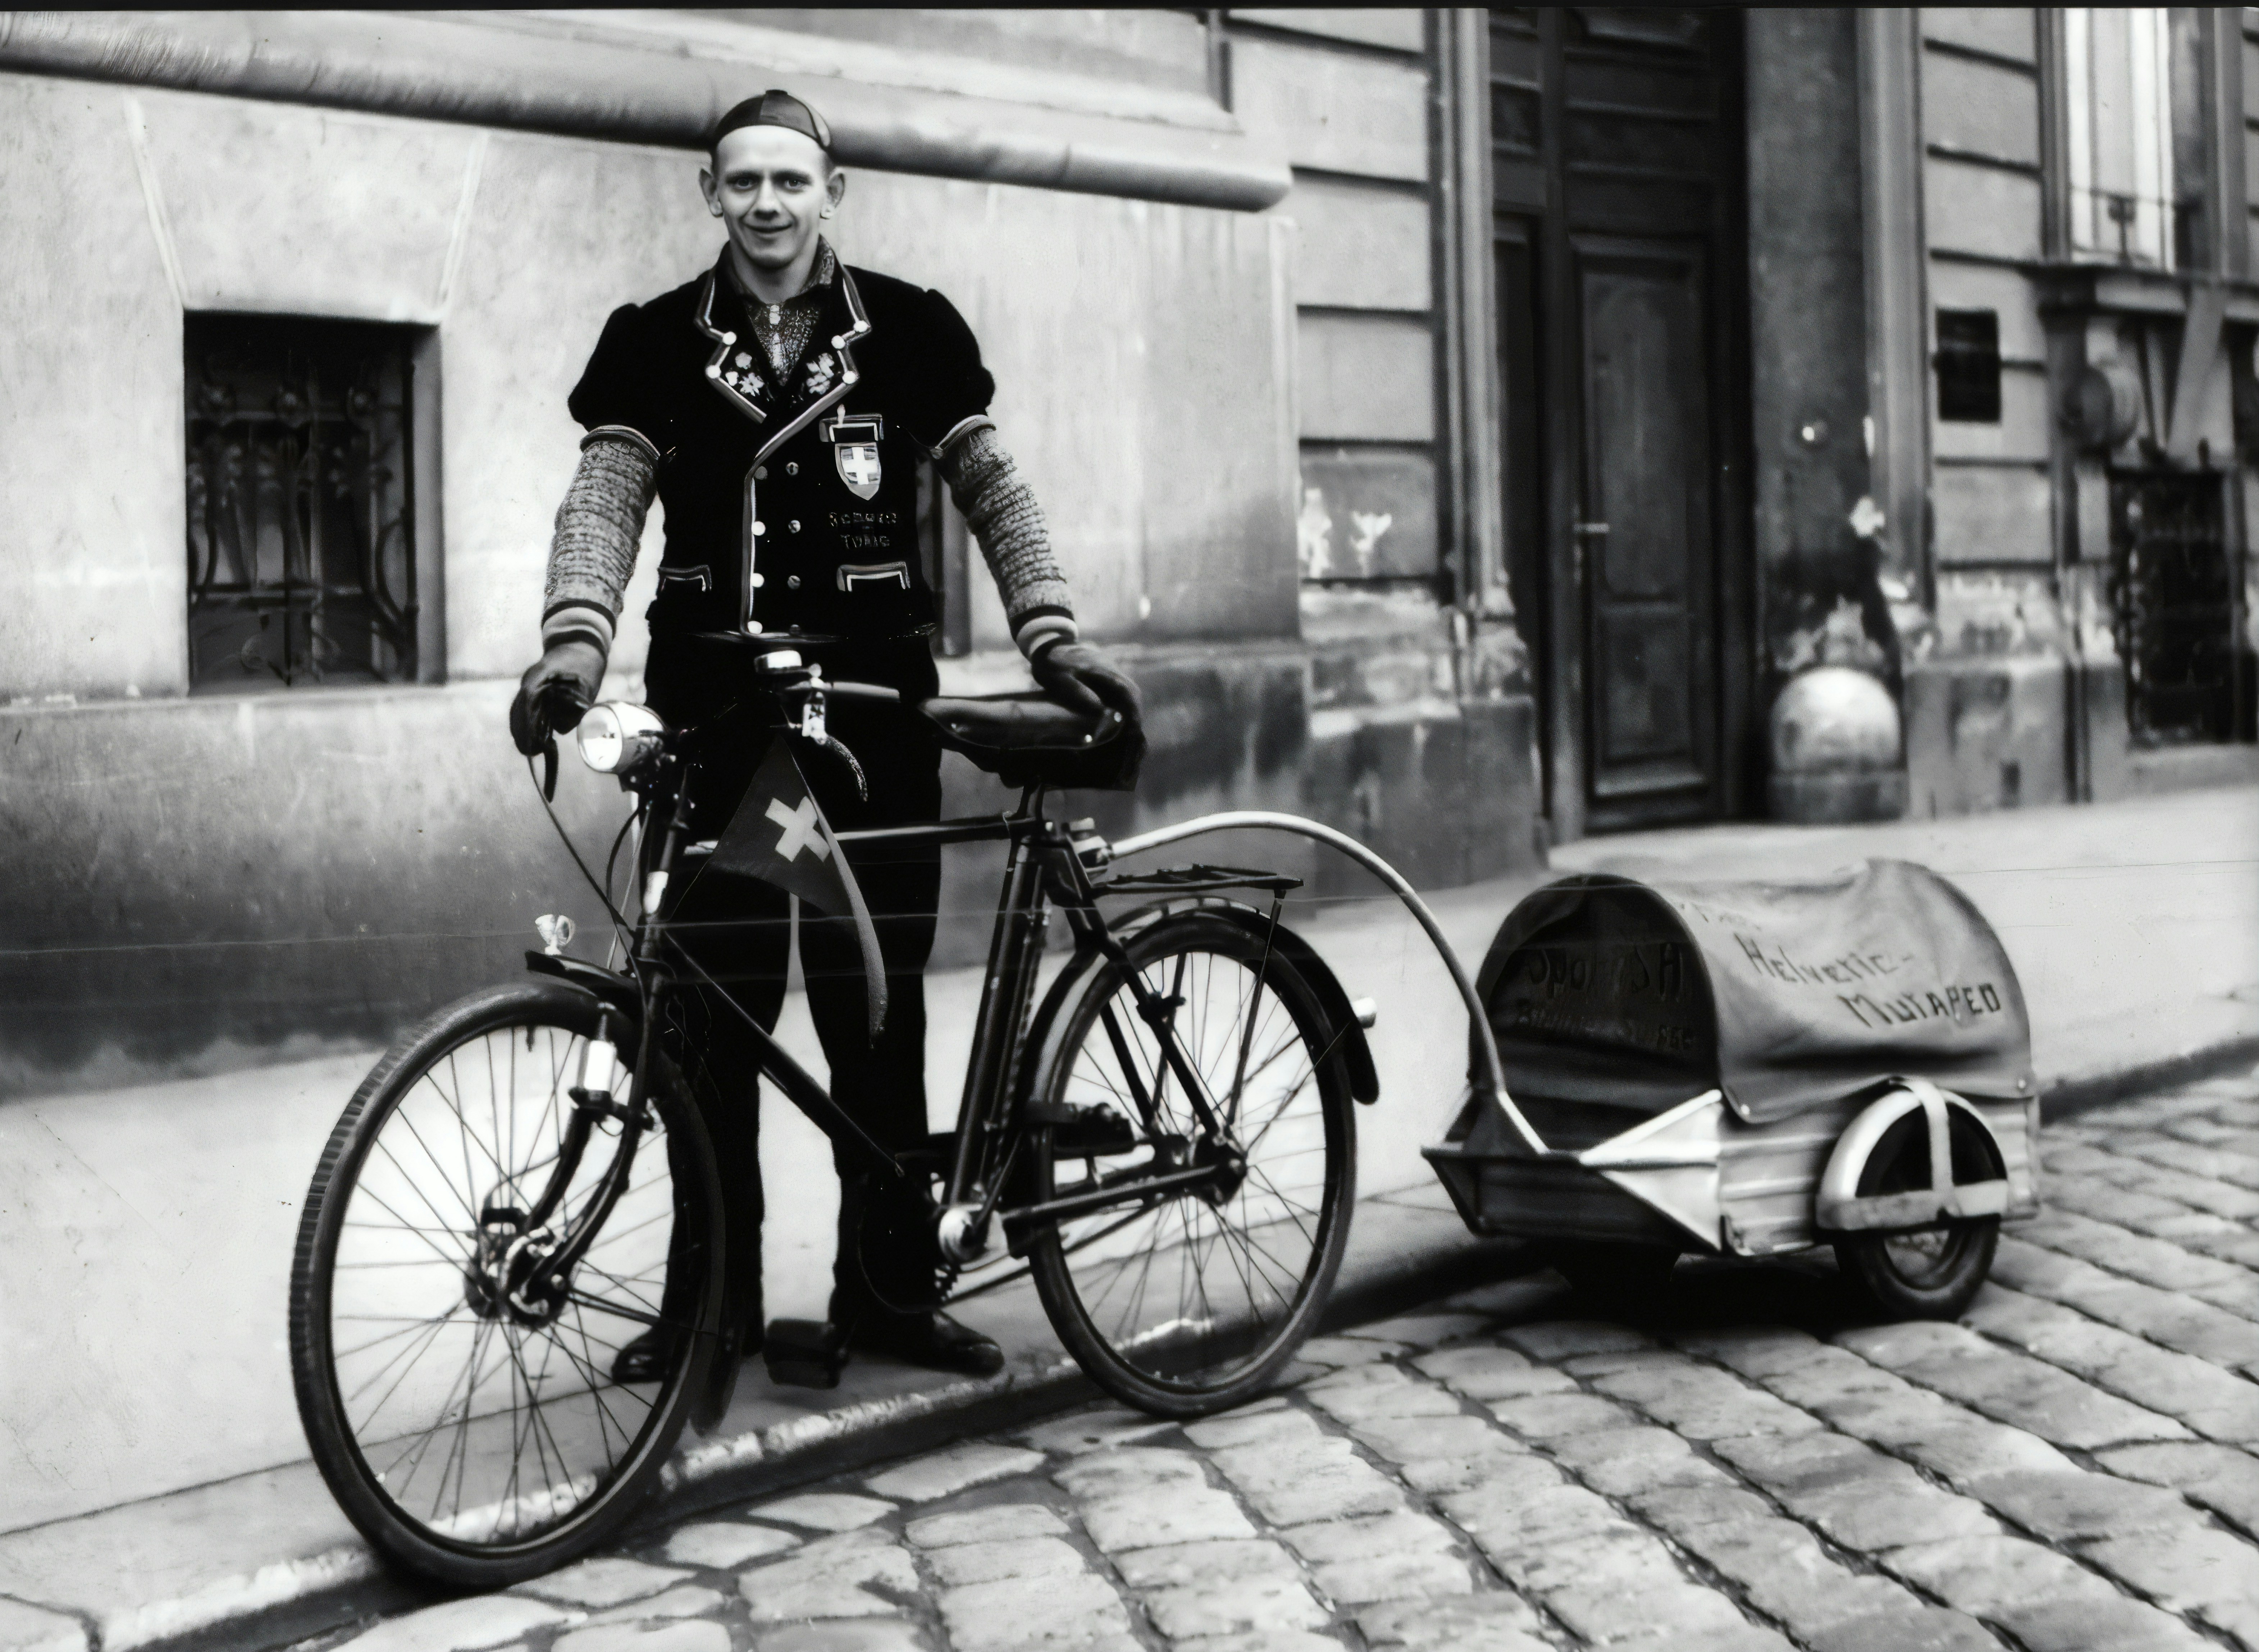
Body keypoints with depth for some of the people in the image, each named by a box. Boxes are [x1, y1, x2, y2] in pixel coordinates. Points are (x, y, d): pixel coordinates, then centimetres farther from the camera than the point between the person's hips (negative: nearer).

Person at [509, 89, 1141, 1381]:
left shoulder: (911, 330, 4)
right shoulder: (657, 342, 4)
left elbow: (993, 488, 4)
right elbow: (605, 498, -7)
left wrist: (1052, 631, -10)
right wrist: (576, 640, -24)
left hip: (875, 698, 0)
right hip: (715, 702, 0)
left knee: (878, 1006, 5)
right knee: (713, 1010, 2)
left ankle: (889, 1285, 15)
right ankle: (717, 1296, 12)